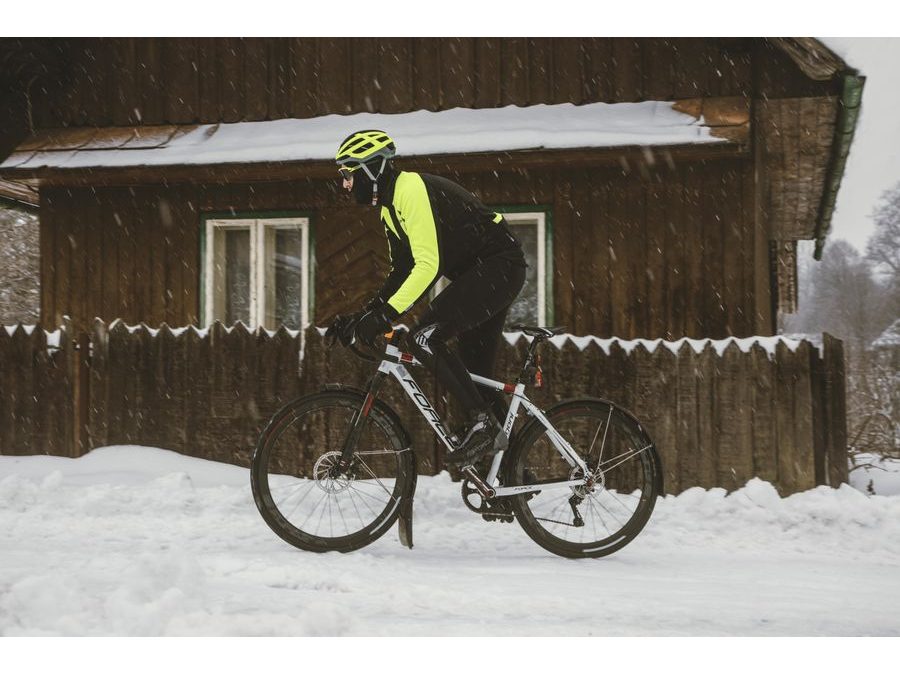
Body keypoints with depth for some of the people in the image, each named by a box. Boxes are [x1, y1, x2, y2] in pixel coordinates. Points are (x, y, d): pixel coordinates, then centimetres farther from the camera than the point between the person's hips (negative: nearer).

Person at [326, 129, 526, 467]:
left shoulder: (411, 190, -19)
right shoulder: (390, 205, 13)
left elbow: (428, 265, -27)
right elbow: (401, 273, 16)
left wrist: (385, 315, -30)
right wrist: (362, 317, 7)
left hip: (498, 266, -11)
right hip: (482, 273, 11)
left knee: (425, 338, -20)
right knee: (475, 370, 10)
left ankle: (483, 423, -16)